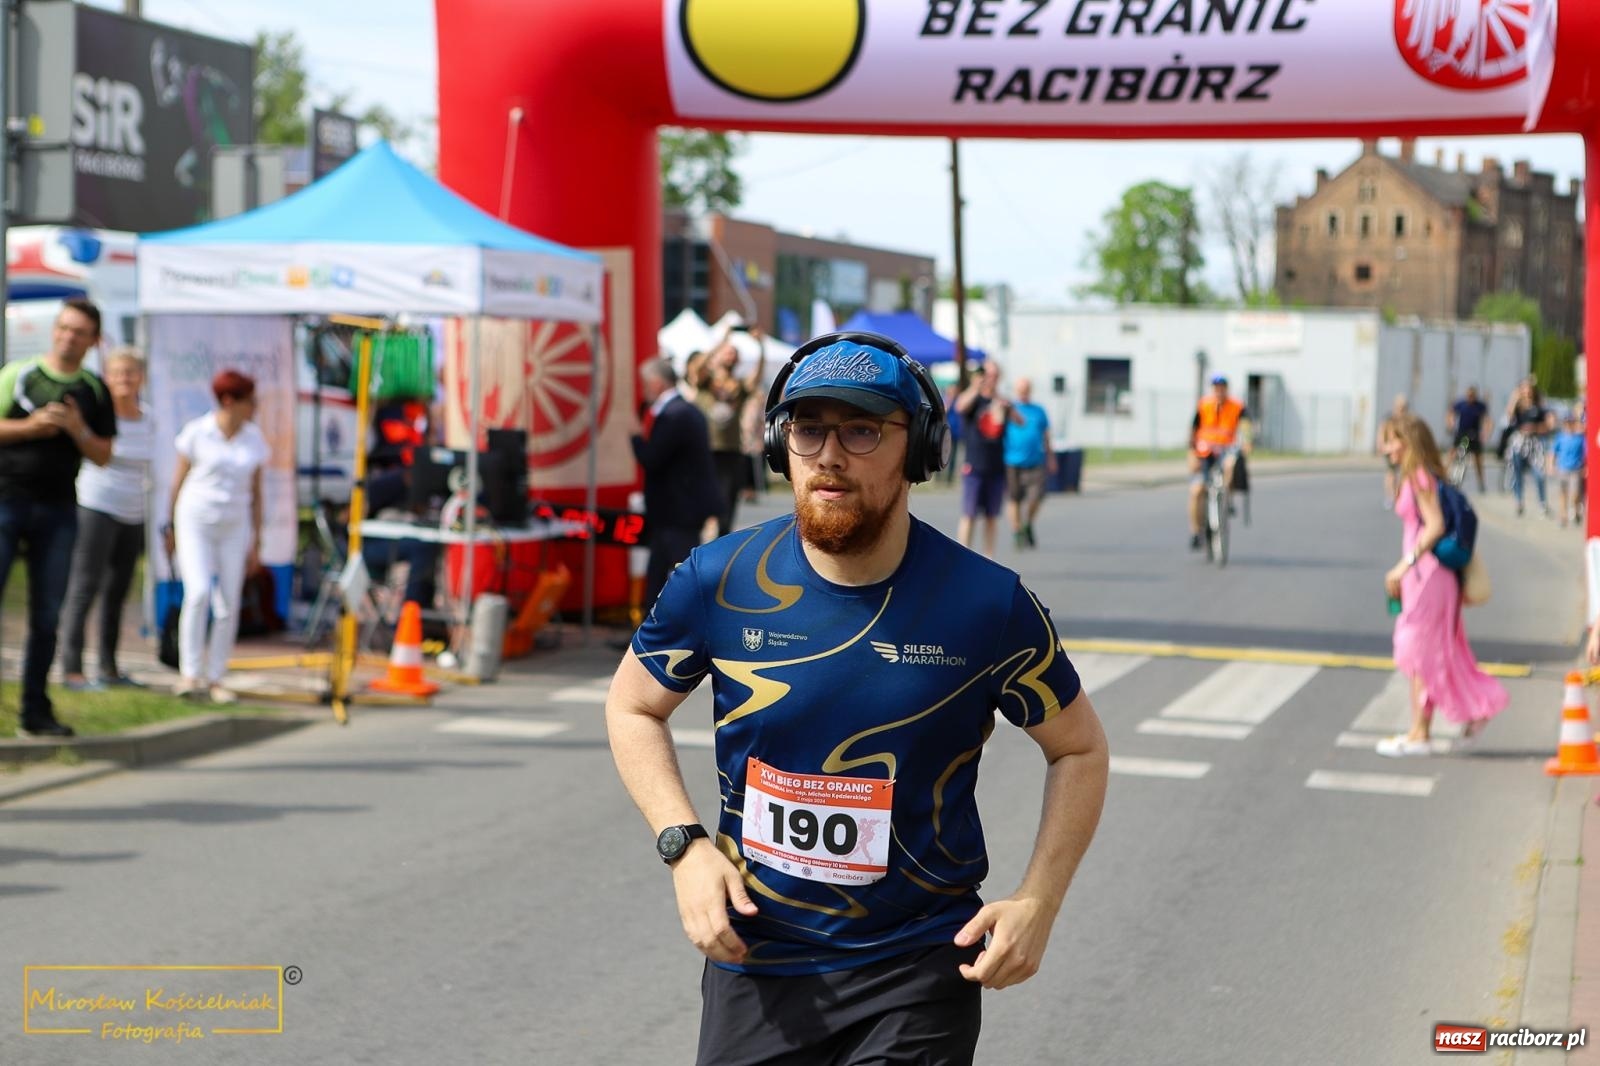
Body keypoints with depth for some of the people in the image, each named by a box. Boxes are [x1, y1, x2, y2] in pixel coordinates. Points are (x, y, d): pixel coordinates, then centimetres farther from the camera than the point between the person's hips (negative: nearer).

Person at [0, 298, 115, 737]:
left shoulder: (95, 391, 10)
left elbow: (103, 456, 10)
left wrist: (77, 430, -8)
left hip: (59, 511, 3)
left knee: (47, 615, 5)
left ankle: (35, 710, 11)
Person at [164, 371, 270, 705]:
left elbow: (255, 492, 9)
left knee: (228, 606, -2)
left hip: (234, 527, 3)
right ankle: (189, 673, -12)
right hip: (195, 522, -3)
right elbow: (179, 480, 4)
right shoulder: (197, 432, -5)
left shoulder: (255, 439, 4)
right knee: (198, 592, -19)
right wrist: (171, 527, 8)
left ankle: (214, 679, 7)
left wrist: (256, 543, 8)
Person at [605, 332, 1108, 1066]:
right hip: (752, 965, 2)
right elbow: (632, 707, 10)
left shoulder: (988, 604, -9)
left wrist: (1038, 903, -8)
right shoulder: (718, 582, -6)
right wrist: (684, 845, -5)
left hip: (919, 970, -2)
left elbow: (1079, 750, 4)